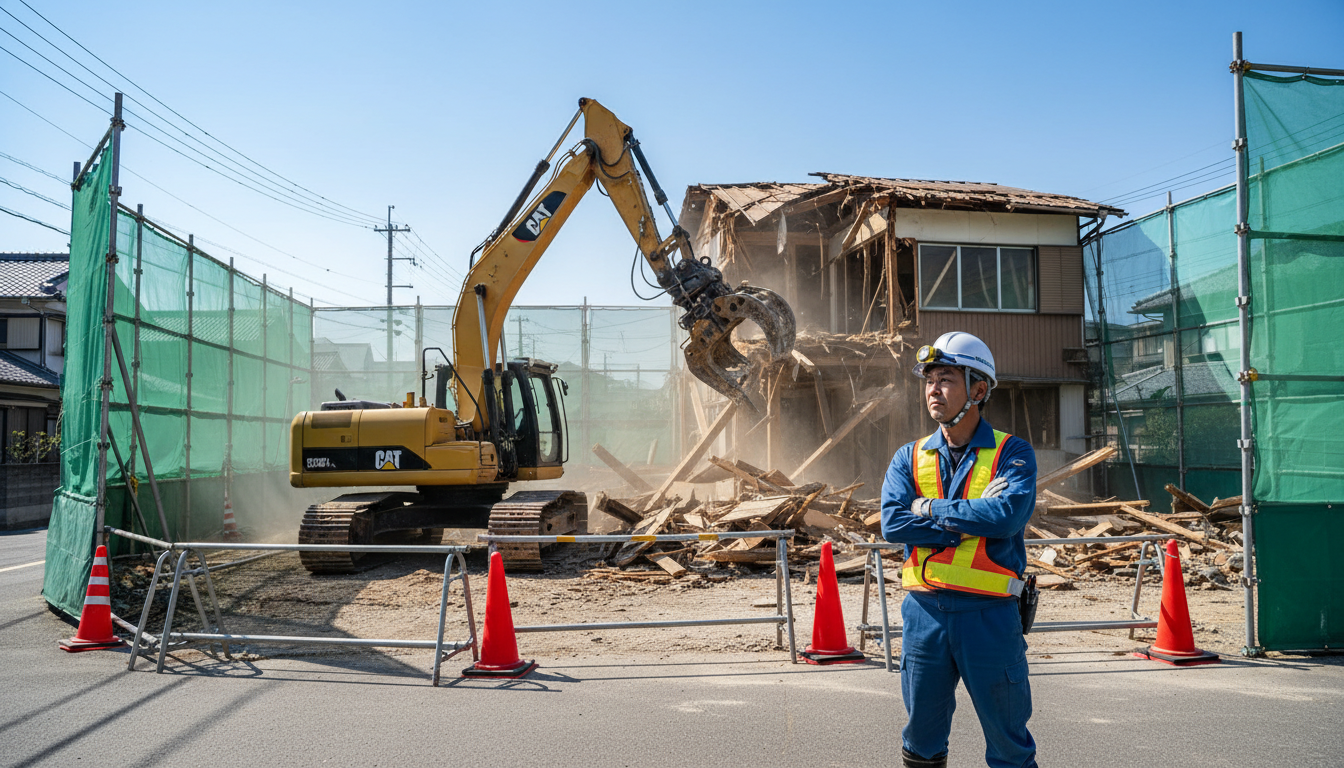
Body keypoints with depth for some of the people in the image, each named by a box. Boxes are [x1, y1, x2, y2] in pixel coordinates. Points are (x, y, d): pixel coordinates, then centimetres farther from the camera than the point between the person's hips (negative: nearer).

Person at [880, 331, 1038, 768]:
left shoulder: (1011, 453, -2)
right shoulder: (909, 458, 7)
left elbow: (1009, 514, -21)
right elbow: (892, 523, -9)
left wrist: (932, 509, -12)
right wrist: (972, 520, -14)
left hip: (989, 615, -3)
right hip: (923, 612, 3)